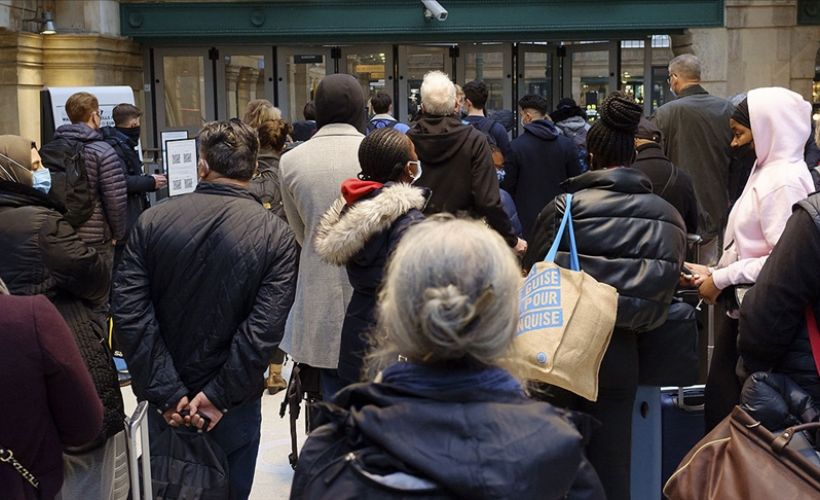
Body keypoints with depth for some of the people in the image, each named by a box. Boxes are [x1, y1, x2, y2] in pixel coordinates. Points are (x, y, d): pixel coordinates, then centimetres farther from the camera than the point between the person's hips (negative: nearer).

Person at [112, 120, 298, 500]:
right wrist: (219, 395, -12)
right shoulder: (275, 234, -11)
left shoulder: (152, 221, -6)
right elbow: (264, 327, -19)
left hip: (165, 403, 2)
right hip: (233, 407, -2)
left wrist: (166, 393, -12)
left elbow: (129, 311, -12)